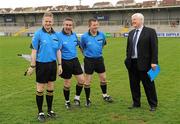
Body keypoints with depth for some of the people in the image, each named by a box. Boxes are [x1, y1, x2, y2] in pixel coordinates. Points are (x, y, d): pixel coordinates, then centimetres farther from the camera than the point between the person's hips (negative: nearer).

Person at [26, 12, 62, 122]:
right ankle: (40, 112, 18)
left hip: (52, 64, 4)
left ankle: (50, 110, 27)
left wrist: (60, 65, 8)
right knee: (40, 89, 5)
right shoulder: (38, 34, -8)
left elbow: (58, 51, 11)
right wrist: (32, 66, -9)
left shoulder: (56, 35, 5)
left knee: (51, 89, 13)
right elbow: (34, 51, -8)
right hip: (41, 64, -4)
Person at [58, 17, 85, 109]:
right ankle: (67, 101, 27)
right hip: (65, 62, -5)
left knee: (81, 80, 2)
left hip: (75, 60, 5)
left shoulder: (74, 35, 3)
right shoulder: (59, 36, -16)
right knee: (67, 84, 6)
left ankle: (77, 98, 23)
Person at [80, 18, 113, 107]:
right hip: (89, 60, -3)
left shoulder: (102, 35, -4)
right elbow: (82, 47, 5)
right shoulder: (84, 37, -12)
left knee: (103, 78, 11)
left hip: (99, 59, 3)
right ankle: (88, 99, 16)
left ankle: (105, 95, 32)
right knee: (88, 81, 3)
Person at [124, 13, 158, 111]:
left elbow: (154, 48, -9)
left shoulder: (150, 31, -5)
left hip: (144, 63, -6)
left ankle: (153, 104, 16)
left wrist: (154, 62, -15)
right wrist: (128, 59, 11)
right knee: (134, 85, 12)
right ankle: (136, 103, 25)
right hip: (132, 63, 6)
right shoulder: (131, 33, 13)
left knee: (148, 84, 3)